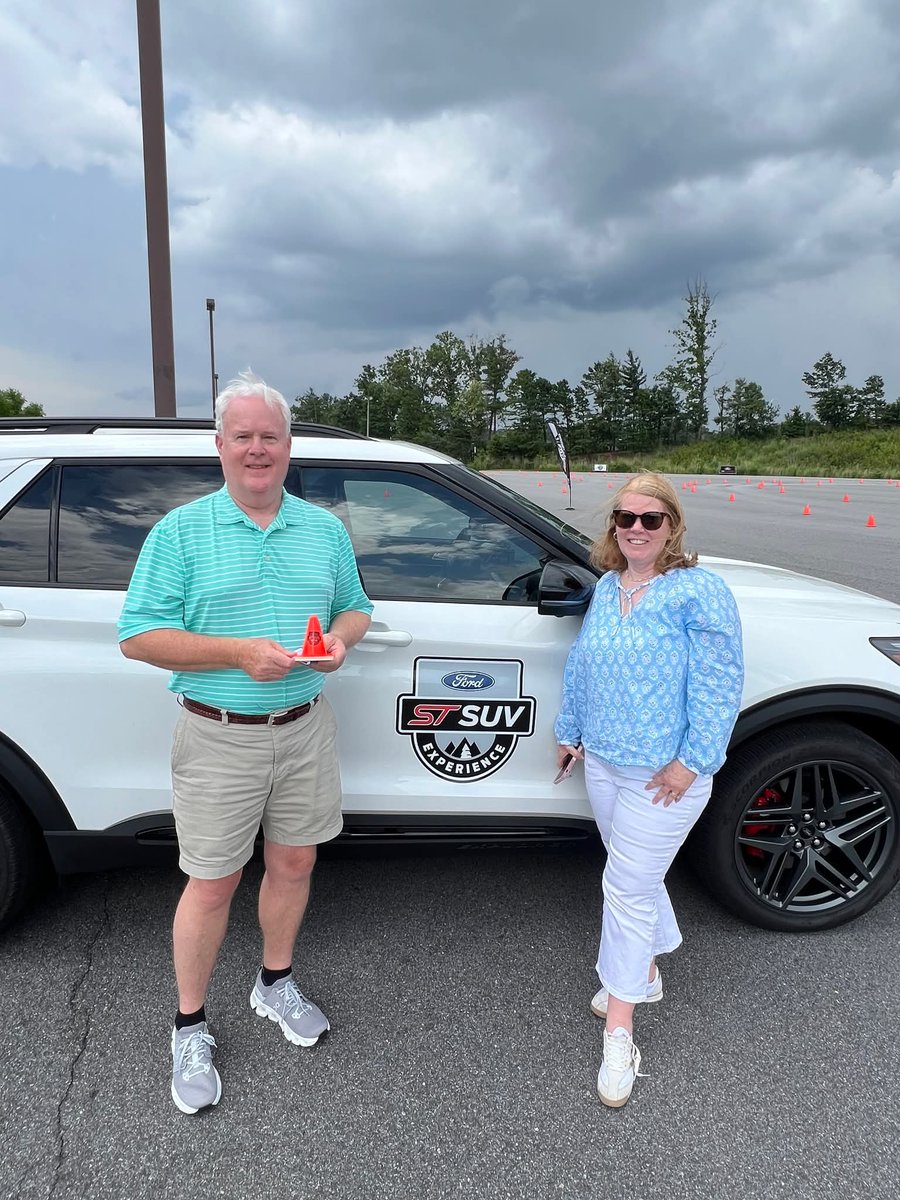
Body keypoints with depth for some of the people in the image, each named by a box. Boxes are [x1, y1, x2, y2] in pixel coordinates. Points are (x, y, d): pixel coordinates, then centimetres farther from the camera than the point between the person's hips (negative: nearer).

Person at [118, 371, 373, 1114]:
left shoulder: (325, 529, 7)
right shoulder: (181, 531, -5)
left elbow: (356, 608, 15)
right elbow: (138, 636, -10)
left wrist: (340, 639, -9)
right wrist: (237, 653, -22)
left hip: (305, 727, 4)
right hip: (220, 738, -4)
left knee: (294, 862, 16)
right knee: (212, 885, 6)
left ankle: (276, 984, 41)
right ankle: (190, 1028, 28)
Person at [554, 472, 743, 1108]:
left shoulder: (700, 592, -15)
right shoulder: (606, 588, 7)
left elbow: (719, 684, -17)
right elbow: (580, 665, 14)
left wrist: (691, 761, -19)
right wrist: (571, 731, 17)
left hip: (664, 772, -6)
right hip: (603, 760, 7)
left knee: (628, 886, -1)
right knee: (639, 875, 22)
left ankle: (619, 1032, 15)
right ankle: (646, 971, 44)